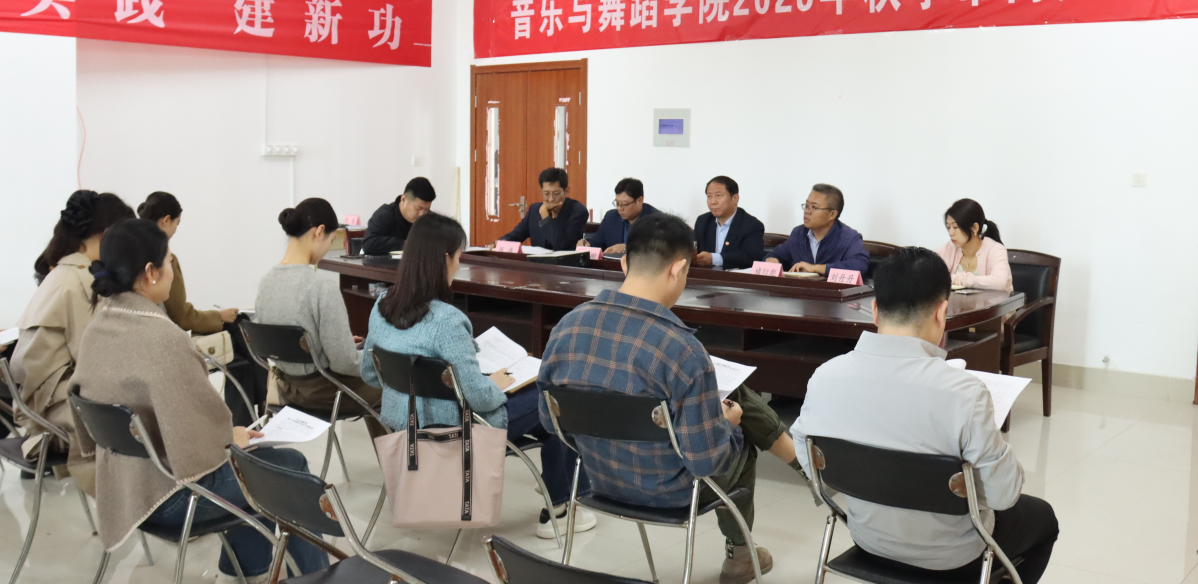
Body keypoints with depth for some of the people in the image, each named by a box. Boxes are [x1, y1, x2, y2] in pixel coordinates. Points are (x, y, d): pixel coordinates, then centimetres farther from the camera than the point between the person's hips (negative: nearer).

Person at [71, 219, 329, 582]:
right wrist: (231, 438, -5)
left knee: (265, 458, 26)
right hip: (171, 489, -9)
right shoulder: (162, 337, -29)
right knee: (291, 467, 11)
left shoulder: (98, 328, -1)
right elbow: (199, 436, -27)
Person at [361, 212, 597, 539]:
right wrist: (499, 385, -6)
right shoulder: (446, 320, -29)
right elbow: (480, 398, -27)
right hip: (453, 434, -8)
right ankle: (556, 512, 26)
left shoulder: (382, 308, -5)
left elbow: (369, 374, 8)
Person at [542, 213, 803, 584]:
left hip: (600, 478, 6)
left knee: (737, 396, 25)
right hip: (669, 490, -5)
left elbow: (550, 421, 1)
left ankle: (801, 459, 47)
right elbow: (705, 461, -24)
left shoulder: (566, 327, -13)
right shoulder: (682, 349, -31)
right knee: (741, 439, 31)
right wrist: (727, 423, -2)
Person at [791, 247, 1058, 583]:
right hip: (949, 555, -4)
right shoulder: (962, 392, -32)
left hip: (868, 539, 5)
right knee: (1042, 516, 28)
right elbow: (1004, 495, -20)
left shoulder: (824, 377, -19)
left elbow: (809, 463, -2)